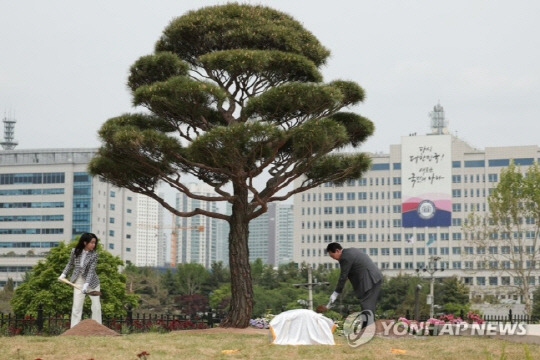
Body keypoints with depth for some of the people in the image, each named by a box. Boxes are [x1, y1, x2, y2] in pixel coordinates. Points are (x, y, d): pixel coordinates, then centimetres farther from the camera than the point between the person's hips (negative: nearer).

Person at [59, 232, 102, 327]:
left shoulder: (94, 254, -15)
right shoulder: (75, 251, -9)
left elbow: (91, 271, -21)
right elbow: (70, 264, 11)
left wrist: (86, 285, -31)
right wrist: (63, 274, 5)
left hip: (92, 282, -1)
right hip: (79, 281, 1)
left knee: (96, 306, 0)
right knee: (77, 307, -4)